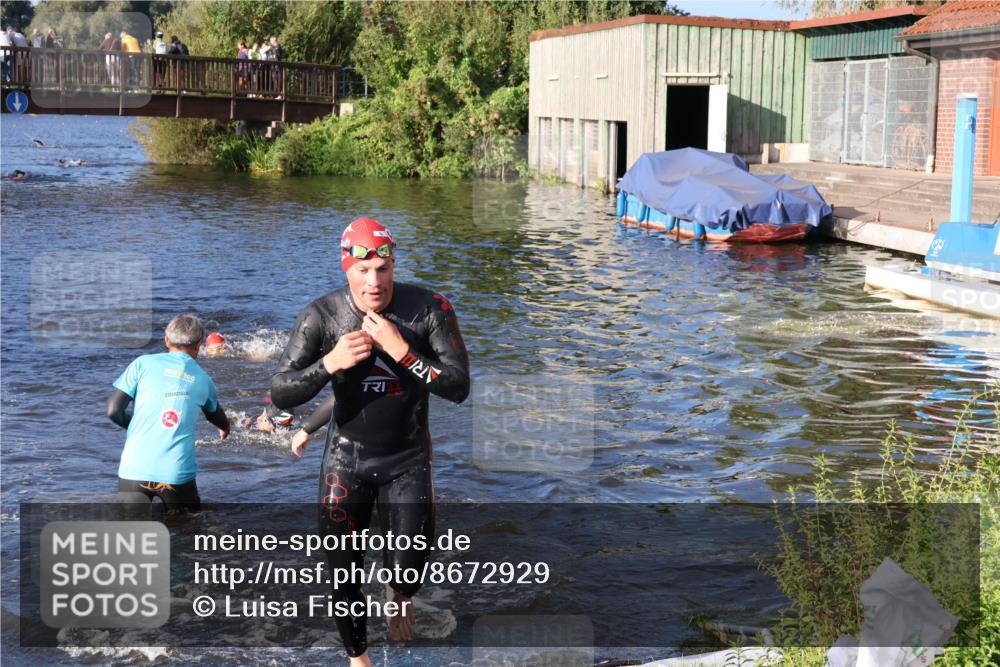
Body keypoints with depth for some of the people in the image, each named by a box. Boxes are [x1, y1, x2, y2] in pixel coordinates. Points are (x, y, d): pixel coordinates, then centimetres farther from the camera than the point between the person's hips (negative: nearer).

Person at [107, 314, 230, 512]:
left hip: (135, 469, 0)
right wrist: (225, 428, 58)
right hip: (178, 473, 1)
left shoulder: (143, 363, 4)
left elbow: (113, 411, 1)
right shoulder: (203, 379, 13)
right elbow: (216, 416, 34)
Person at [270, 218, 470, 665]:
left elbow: (458, 388, -18)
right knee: (343, 570, 7)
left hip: (407, 459, -1)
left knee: (409, 566, -6)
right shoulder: (322, 317, -13)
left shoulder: (430, 309, -14)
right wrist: (330, 363, -30)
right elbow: (280, 394, -14)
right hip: (347, 457, 1)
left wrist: (401, 351, -28)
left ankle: (401, 597, 34)